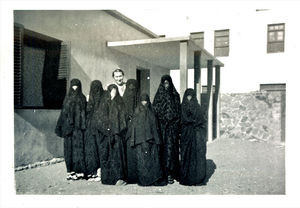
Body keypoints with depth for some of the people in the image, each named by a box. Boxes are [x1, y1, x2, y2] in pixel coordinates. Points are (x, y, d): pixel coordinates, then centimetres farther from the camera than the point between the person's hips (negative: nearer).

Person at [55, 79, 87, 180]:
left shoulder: (82, 98, 5)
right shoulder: (67, 98, 15)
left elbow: (83, 114, -2)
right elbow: (63, 113, 13)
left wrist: (82, 126, -12)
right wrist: (60, 127, 8)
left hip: (78, 127, -3)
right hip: (68, 127, 4)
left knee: (78, 148, -6)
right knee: (68, 148, 3)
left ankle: (79, 171, -1)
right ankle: (70, 170, 10)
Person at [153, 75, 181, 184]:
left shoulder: (175, 95, 11)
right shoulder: (158, 95, 8)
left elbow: (179, 111, 10)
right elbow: (155, 111, 3)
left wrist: (178, 126, 0)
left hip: (173, 126, 1)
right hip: (162, 126, -1)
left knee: (172, 146, -5)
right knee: (164, 147, -5)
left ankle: (170, 172, 1)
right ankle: (168, 173, 0)